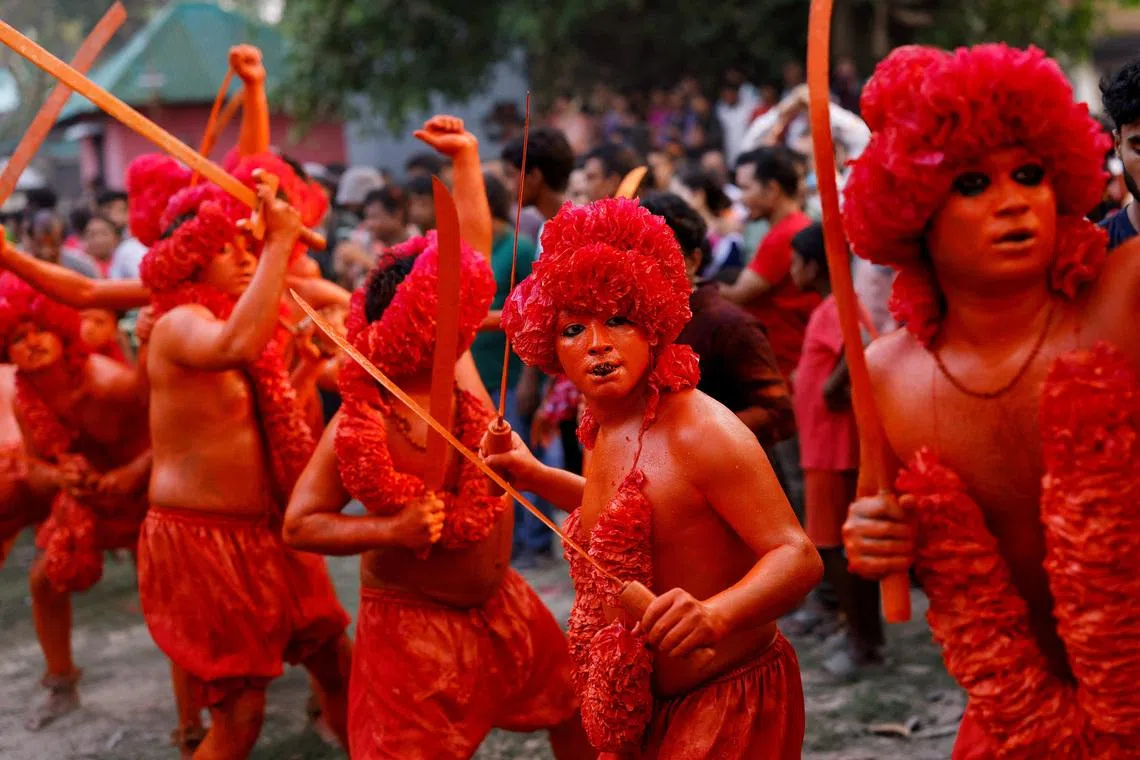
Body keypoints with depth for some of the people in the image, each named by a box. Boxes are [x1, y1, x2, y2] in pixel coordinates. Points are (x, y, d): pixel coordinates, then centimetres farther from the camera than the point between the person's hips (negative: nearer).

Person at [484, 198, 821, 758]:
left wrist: (715, 615, -44)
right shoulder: (604, 428, 2)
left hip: (730, 706, -8)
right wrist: (535, 476, 14)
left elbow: (798, 556, -27)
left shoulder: (701, 432, -23)